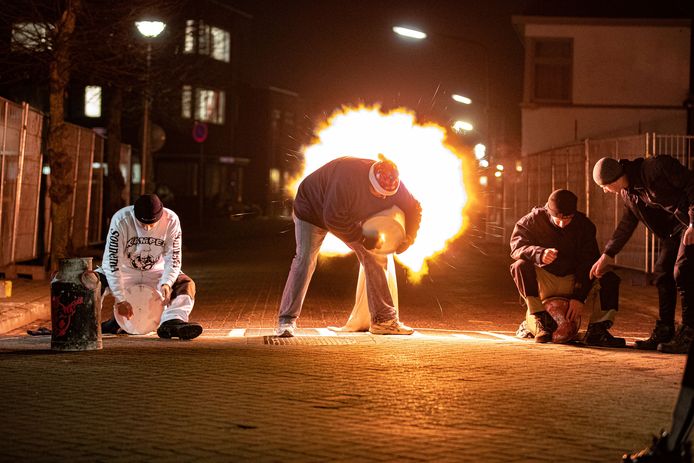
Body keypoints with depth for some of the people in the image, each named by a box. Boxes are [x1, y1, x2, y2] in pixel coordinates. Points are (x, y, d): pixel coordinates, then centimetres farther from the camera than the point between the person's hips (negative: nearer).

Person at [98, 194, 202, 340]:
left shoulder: (171, 220, -21)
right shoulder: (121, 220, -27)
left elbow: (173, 258, -16)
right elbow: (112, 261, -29)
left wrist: (166, 283, -37)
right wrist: (120, 299, -33)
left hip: (155, 272, 2)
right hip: (125, 270, -2)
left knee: (186, 283, -20)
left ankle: (171, 322, -39)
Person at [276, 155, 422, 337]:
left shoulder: (391, 184, -21)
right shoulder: (348, 175, -43)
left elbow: (413, 208, -4)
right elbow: (333, 218, -41)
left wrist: (408, 238, -18)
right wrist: (363, 238, -34)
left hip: (348, 217, 6)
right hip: (312, 210, -6)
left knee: (373, 258, -3)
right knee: (305, 260, -18)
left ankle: (383, 319, 1)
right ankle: (287, 319, -13)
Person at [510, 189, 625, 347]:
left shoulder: (584, 225, -6)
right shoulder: (534, 219, -9)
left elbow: (588, 263, -12)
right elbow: (516, 246, -19)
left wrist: (579, 297, -22)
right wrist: (540, 254, -41)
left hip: (573, 281, 2)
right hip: (543, 280, -1)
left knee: (610, 279, -21)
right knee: (521, 266, -33)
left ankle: (597, 330, -24)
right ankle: (539, 320, -31)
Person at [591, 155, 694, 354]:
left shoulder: (657, 167, -23)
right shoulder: (627, 193, 5)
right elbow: (627, 224, 18)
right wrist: (607, 255, 19)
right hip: (672, 229, 9)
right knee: (663, 274, 6)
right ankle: (664, 333, 13)